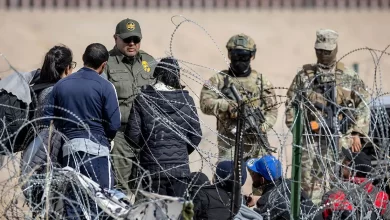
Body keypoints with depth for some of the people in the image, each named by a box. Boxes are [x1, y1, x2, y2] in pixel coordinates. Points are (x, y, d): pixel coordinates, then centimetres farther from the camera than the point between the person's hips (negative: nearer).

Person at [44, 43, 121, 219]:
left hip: (68, 147, 4)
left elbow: (48, 118, 5)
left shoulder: (61, 85, 7)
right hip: (96, 148, -4)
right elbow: (114, 124, -9)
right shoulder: (105, 87, -7)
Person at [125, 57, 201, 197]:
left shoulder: (142, 100, -5)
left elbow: (132, 134, -5)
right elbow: (196, 135, 4)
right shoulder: (186, 100, 0)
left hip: (152, 168, -2)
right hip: (180, 169, 2)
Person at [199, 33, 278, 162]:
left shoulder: (261, 81, 11)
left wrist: (262, 127, -11)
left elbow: (272, 110, 8)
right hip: (229, 143, -2)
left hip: (256, 142, 2)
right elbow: (205, 103, -6)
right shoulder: (219, 80, 7)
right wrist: (228, 105, -22)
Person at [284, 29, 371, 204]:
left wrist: (357, 134, -1)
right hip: (313, 139, 0)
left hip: (341, 140, 0)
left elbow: (363, 105, 7)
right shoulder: (304, 76, 7)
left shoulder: (349, 77, 7)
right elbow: (291, 105, 7)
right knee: (311, 183, -3)